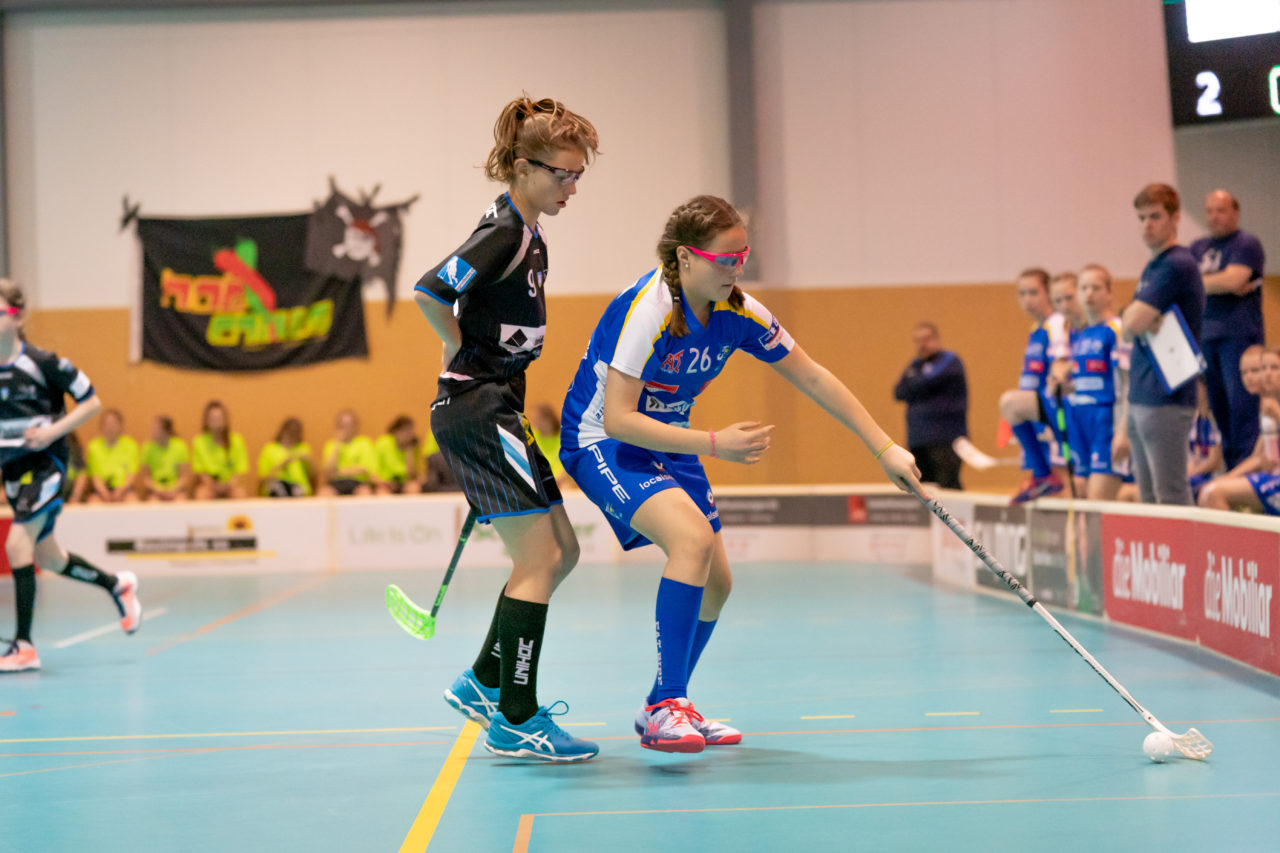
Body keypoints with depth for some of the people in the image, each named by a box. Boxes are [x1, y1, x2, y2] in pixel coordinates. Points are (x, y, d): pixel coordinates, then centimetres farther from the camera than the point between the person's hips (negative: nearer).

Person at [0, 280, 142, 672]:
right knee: (47, 558, 15)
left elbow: (92, 402, -7)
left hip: (46, 463, -6)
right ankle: (118, 586, 41)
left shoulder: (42, 362, -15)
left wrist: (53, 431, -18)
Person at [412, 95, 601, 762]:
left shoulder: (526, 237, 15)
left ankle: (484, 682, 23)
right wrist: (467, 353, -8)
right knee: (539, 560, -9)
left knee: (560, 552, 14)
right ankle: (515, 720, -3)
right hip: (478, 410, -10)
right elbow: (429, 292, -22)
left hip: (495, 411, 10)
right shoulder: (505, 234, -15)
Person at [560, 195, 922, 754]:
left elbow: (813, 378, 0)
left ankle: (663, 709, 26)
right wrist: (715, 444, -34)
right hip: (602, 441, -8)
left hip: (667, 441, 8)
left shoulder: (738, 313, -8)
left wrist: (884, 447, -3)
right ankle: (667, 708, -24)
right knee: (693, 536, -30)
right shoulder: (648, 309, -28)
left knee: (715, 584, 6)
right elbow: (618, 418, -31)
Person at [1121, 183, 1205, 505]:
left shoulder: (1177, 266, -13)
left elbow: (1133, 324, -19)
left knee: (1171, 498, -7)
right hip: (1140, 400, 9)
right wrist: (1143, 322, -4)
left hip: (1166, 401, -9)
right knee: (1148, 499, 11)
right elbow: (1129, 328, 17)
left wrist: (1134, 318, 2)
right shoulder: (1150, 268, 17)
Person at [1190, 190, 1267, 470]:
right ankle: (1230, 468, 13)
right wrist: (1220, 285, -7)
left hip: (1238, 335, -7)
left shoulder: (1247, 244, -2)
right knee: (1218, 407, 7)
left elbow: (1232, 280, -14)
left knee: (1242, 407, -10)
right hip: (1206, 337, 7)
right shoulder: (1199, 247, 18)